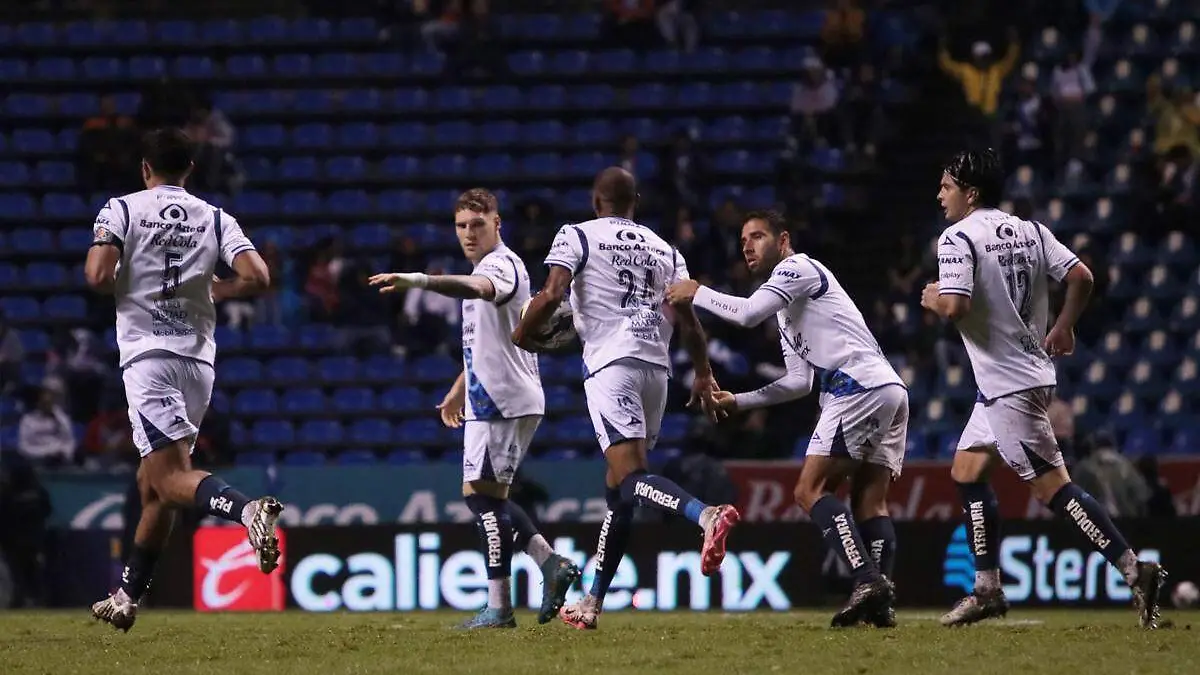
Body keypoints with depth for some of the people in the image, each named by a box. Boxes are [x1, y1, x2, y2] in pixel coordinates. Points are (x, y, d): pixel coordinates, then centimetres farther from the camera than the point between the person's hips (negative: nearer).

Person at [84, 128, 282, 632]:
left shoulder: (121, 210, 0)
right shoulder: (214, 218, 8)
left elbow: (98, 277, -12)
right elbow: (256, 277, -3)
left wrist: (127, 287, 10)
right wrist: (211, 290, 15)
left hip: (147, 353, -5)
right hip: (198, 359, 5)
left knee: (172, 479, -14)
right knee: (151, 482, 16)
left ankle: (247, 510, -44)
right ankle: (126, 598, 21)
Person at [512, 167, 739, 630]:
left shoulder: (577, 237, 4)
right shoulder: (664, 250, 19)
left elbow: (550, 296, -9)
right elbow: (688, 318, 13)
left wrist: (523, 334, 8)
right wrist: (703, 375, 22)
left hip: (611, 364, -6)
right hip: (656, 367, 6)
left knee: (630, 479, -19)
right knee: (617, 490, 13)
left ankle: (707, 516, -48)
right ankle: (592, 603, 17)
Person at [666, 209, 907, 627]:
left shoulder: (798, 268, 2)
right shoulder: (786, 312, 31)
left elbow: (748, 313, -12)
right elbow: (799, 383, 32)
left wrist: (695, 294, 3)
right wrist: (739, 402, 30)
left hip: (861, 386, -10)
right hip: (890, 389, 10)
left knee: (811, 490, -12)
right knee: (869, 502, 4)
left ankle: (867, 580, -26)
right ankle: (881, 601, -9)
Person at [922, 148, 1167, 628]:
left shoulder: (958, 239, -12)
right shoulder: (1030, 231, 10)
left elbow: (956, 306, -24)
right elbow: (1081, 277, 5)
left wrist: (932, 299, -2)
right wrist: (1063, 328, 19)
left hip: (1008, 385, -9)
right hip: (1033, 369, 9)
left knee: (1052, 485, -9)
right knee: (967, 473, 16)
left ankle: (1134, 570, -16)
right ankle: (987, 590, 16)